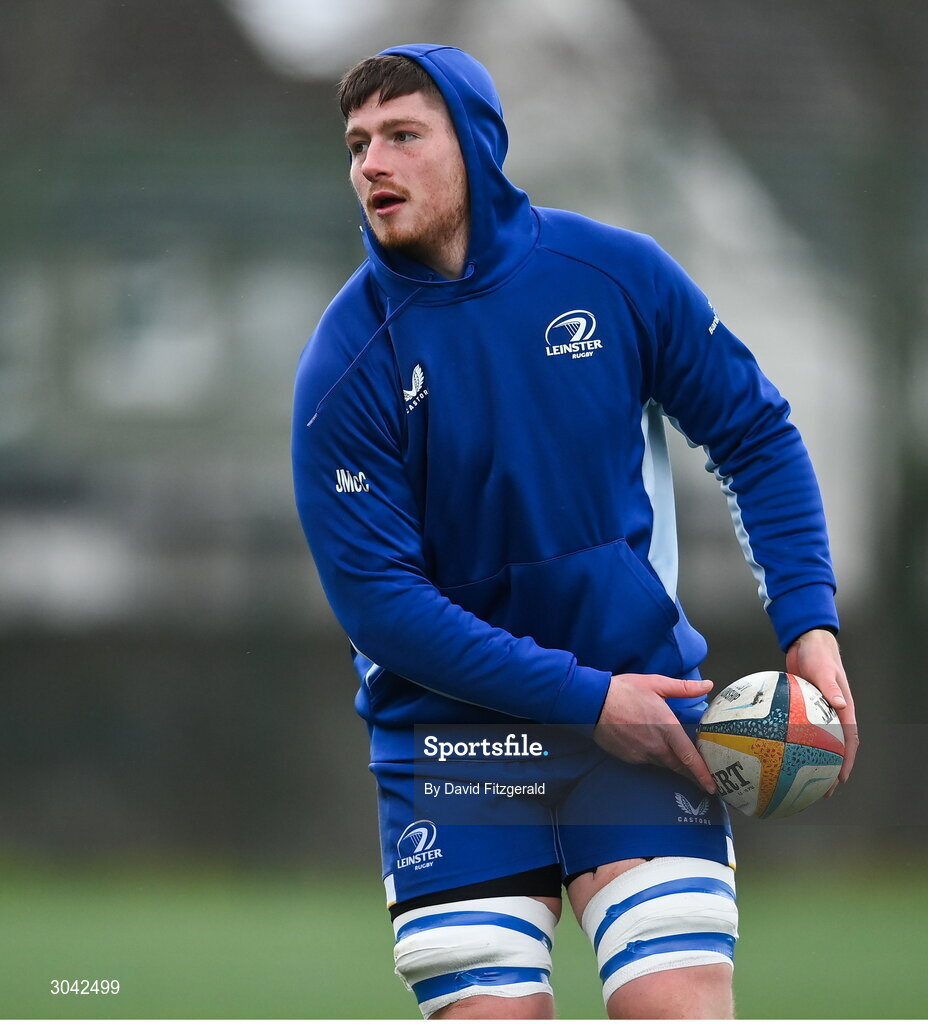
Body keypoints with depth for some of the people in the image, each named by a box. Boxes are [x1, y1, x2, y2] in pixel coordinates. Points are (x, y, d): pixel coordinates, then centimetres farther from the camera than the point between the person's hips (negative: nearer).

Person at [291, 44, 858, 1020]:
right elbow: (375, 597, -13)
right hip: (451, 744, -1)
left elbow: (755, 434, 10)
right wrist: (586, 699, -17)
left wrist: (808, 620, -3)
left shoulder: (619, 274, -3)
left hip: (642, 714, 1)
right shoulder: (344, 367, -10)